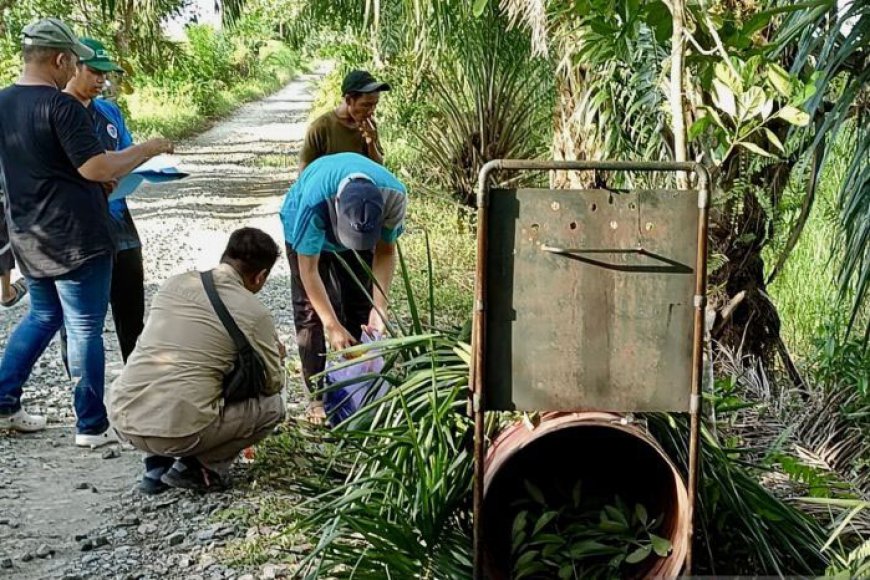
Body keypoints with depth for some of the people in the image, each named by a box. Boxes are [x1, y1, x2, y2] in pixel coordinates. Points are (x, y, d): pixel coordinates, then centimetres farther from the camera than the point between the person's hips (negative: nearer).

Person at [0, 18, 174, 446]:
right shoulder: (61, 107, -18)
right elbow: (97, 168, -24)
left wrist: (94, 182, 17)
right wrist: (148, 150, -12)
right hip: (74, 238, -8)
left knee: (42, 316, 23)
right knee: (85, 329, 1)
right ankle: (91, 426, 8)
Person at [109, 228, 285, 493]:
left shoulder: (174, 283, 12)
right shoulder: (254, 312, -2)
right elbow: (272, 384, 10)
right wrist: (275, 355, 31)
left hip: (122, 419, 6)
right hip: (179, 432, -5)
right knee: (272, 405, 15)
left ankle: (157, 464, 20)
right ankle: (196, 468, 6)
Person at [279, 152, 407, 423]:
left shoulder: (393, 195, -37)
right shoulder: (314, 201, -46)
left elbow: (385, 252, -21)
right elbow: (309, 270, -37)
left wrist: (379, 307, -29)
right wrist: (332, 326, -38)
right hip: (306, 230, -3)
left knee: (359, 309, 1)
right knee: (310, 311, -9)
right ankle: (318, 396, -2)